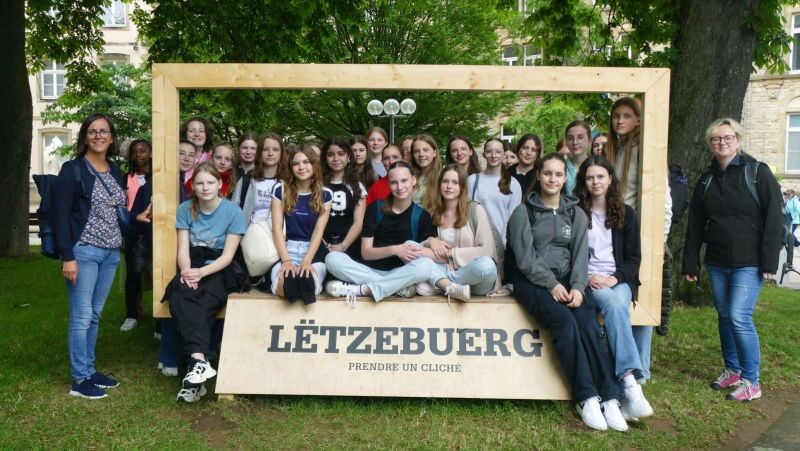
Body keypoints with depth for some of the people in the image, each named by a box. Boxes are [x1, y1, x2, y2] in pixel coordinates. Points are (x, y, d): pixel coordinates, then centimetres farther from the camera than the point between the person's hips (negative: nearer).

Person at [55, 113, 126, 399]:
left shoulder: (115, 171, 12)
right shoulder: (73, 170, -6)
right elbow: (60, 214, -10)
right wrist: (67, 257, -15)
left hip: (111, 253, 6)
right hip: (83, 252, -6)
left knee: (94, 316, 14)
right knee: (81, 317, -1)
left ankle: (90, 370, 24)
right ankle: (79, 380, 8)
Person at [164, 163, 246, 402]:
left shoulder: (233, 212, -4)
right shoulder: (185, 209, 5)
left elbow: (227, 255, -7)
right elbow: (183, 250, 0)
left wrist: (201, 272, -22)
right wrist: (186, 271, -21)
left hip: (220, 270, -2)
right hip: (193, 268, 2)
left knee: (203, 303, -34)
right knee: (179, 296, -32)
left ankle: (195, 360, -37)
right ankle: (199, 359, -43)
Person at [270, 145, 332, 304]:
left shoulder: (325, 194, 5)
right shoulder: (281, 191, 5)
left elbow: (319, 231, -3)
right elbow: (277, 229, -1)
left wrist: (307, 261, -18)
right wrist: (286, 260, -15)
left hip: (314, 251, 0)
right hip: (287, 249, 0)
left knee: (308, 283, -34)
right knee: (283, 286, -32)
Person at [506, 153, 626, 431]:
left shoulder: (576, 214, 14)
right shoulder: (523, 212, 2)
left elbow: (580, 255, 5)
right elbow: (525, 257, -6)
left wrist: (577, 287, -12)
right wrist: (552, 284, -16)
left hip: (567, 279, 3)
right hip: (531, 280, -3)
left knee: (589, 325, -25)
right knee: (564, 321, -30)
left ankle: (609, 398, -24)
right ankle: (586, 398, -24)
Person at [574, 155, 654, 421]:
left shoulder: (625, 213, 13)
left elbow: (634, 257, 8)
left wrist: (615, 278, -9)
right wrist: (587, 277, -11)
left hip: (619, 280, 1)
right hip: (588, 281, -1)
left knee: (617, 304, -34)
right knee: (612, 303, -34)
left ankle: (624, 389, -40)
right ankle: (630, 381, -44)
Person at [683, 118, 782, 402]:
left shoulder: (758, 173, -4)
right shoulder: (706, 181, 9)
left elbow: (773, 220, -8)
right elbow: (695, 226, 10)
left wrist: (769, 263, -13)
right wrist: (690, 263, 7)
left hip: (749, 263, -5)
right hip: (717, 263, 5)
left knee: (739, 317, -12)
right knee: (724, 317, 11)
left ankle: (751, 382, 0)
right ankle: (732, 371, 26)